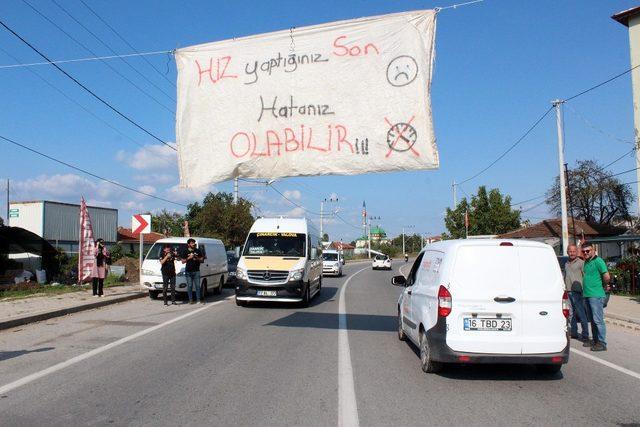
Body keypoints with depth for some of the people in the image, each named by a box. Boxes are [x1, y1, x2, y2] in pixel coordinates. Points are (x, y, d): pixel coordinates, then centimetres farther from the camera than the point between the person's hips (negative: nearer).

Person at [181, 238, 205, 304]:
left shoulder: (198, 251, 10)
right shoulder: (185, 252, 5)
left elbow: (202, 260, 11)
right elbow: (183, 261, 3)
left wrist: (197, 259, -8)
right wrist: (189, 258, -11)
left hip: (196, 271, 1)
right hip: (188, 271, -1)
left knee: (198, 285, 0)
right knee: (189, 286, 0)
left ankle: (199, 299, 5)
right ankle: (191, 300, 5)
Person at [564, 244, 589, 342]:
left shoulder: (581, 263, -2)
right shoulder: (566, 264, 19)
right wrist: (564, 288, 22)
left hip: (577, 292, -7)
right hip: (568, 292, 7)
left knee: (581, 314, -6)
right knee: (571, 314, 10)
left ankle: (585, 335, -4)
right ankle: (573, 332, 18)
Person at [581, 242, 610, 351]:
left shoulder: (598, 261, -12)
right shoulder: (586, 262, 15)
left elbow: (607, 277, -18)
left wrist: (604, 286, -2)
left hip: (596, 295, -9)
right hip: (587, 295, 9)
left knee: (598, 320, -7)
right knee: (592, 320, 15)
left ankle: (602, 343, -2)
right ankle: (595, 340, 24)